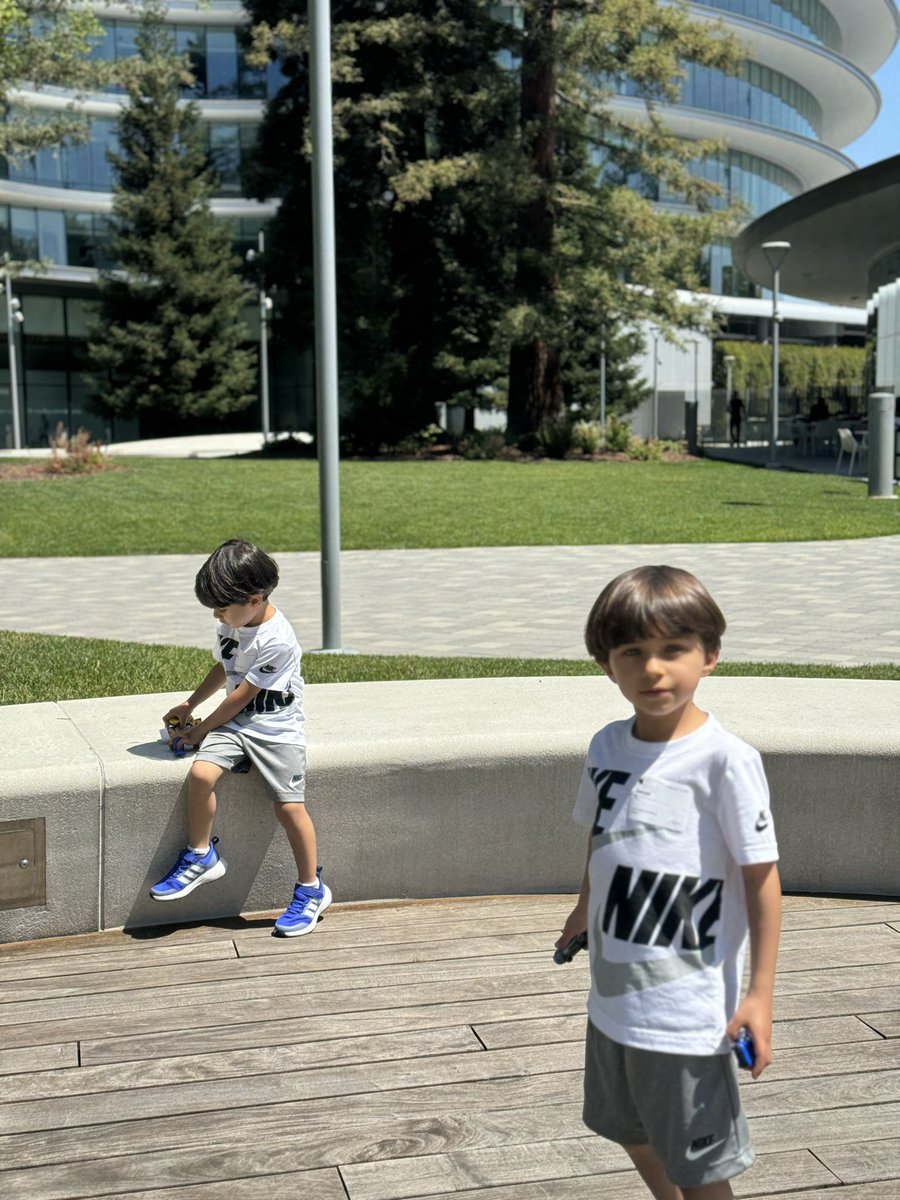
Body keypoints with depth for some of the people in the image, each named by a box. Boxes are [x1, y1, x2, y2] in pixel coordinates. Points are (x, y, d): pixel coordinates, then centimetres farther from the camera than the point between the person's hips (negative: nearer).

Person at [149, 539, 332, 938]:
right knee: (200, 773, -18)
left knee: (289, 806, -12)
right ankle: (201, 857, 2)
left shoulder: (276, 641, -22)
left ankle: (311, 890, 6)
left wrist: (201, 730, -8)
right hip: (235, 722, 7)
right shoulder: (230, 625, 3)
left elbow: (241, 696, -17)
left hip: (277, 729, -6)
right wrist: (189, 705, 23)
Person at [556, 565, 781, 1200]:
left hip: (686, 1010, -6)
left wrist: (760, 992, -15)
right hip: (615, 992, 7)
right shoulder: (607, 746, 0)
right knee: (632, 1133, 25)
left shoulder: (725, 758, -19)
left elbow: (761, 877, -15)